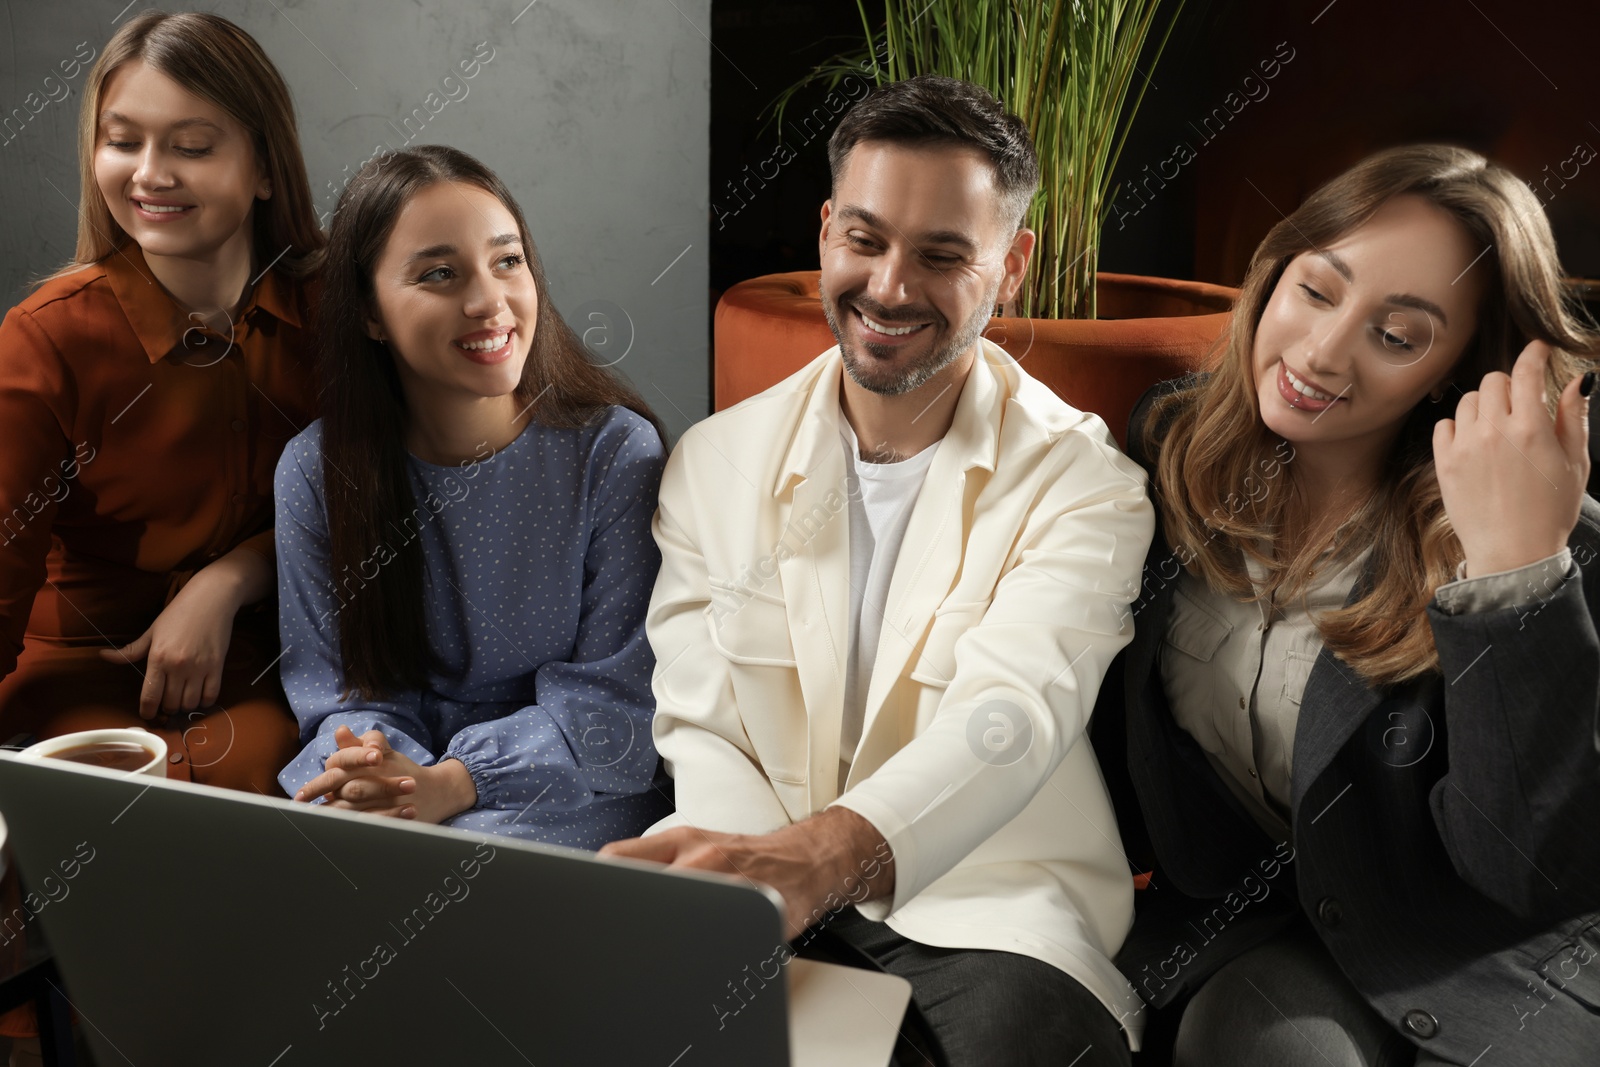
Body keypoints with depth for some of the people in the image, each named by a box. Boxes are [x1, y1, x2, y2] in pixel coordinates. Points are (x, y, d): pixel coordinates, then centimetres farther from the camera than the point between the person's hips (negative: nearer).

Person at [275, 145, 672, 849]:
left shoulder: (617, 452, -11)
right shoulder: (315, 470, -2)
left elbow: (614, 704, -10)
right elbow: (335, 682, 3)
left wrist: (450, 784, -24)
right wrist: (384, 771, -22)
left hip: (563, 791, -3)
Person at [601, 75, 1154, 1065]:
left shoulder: (1082, 484, -5)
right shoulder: (714, 462, 6)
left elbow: (1012, 715, -24)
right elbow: (699, 731, 1)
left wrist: (823, 853, -45)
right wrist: (756, 883, -21)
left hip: (987, 908, -2)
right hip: (774, 910, 3)